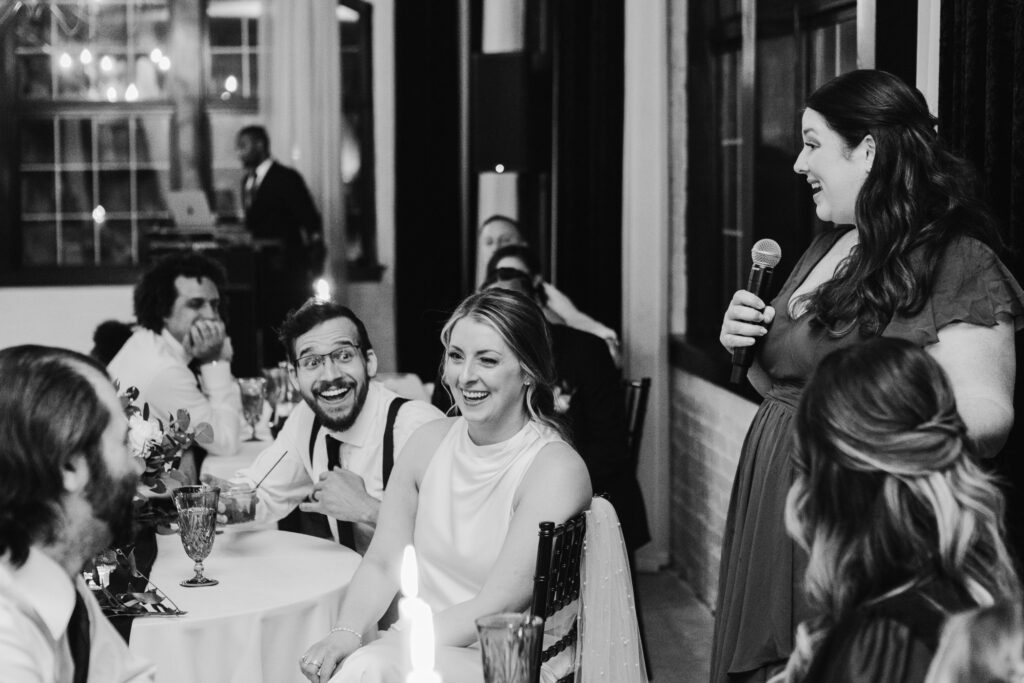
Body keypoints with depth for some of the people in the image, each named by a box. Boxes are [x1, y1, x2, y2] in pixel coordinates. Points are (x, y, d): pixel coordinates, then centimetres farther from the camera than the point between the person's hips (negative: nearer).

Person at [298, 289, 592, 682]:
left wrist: (391, 647, -24)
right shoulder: (429, 442, 6)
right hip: (428, 645, 5)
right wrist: (345, 635, -14)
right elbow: (382, 563, 5)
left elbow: (496, 607, -17)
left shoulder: (556, 469, -12)